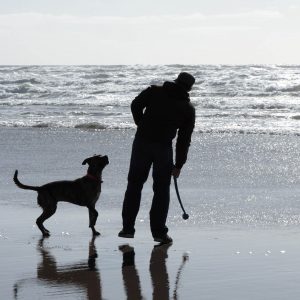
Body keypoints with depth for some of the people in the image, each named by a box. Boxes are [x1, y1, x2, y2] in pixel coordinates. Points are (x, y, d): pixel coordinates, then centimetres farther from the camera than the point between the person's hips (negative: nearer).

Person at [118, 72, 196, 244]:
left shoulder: (155, 91, 6)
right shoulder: (188, 109, 7)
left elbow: (136, 105, -2)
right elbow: (184, 139, 7)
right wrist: (178, 165, 12)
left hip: (142, 142, 1)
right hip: (164, 148, -1)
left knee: (134, 184, 11)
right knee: (162, 189, 8)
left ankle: (128, 228, 11)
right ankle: (159, 232, 5)